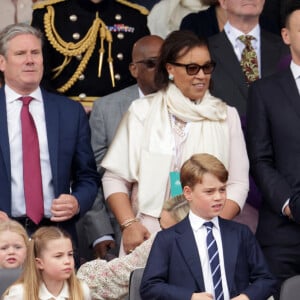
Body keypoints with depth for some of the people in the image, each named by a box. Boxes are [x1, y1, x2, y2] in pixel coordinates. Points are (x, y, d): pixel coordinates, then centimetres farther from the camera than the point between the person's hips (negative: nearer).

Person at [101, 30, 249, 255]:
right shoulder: (142, 112, 7)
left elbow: (238, 182, 6)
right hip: (149, 236, -1)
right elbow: (115, 177, 6)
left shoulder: (226, 115, 11)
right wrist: (129, 224, -7)